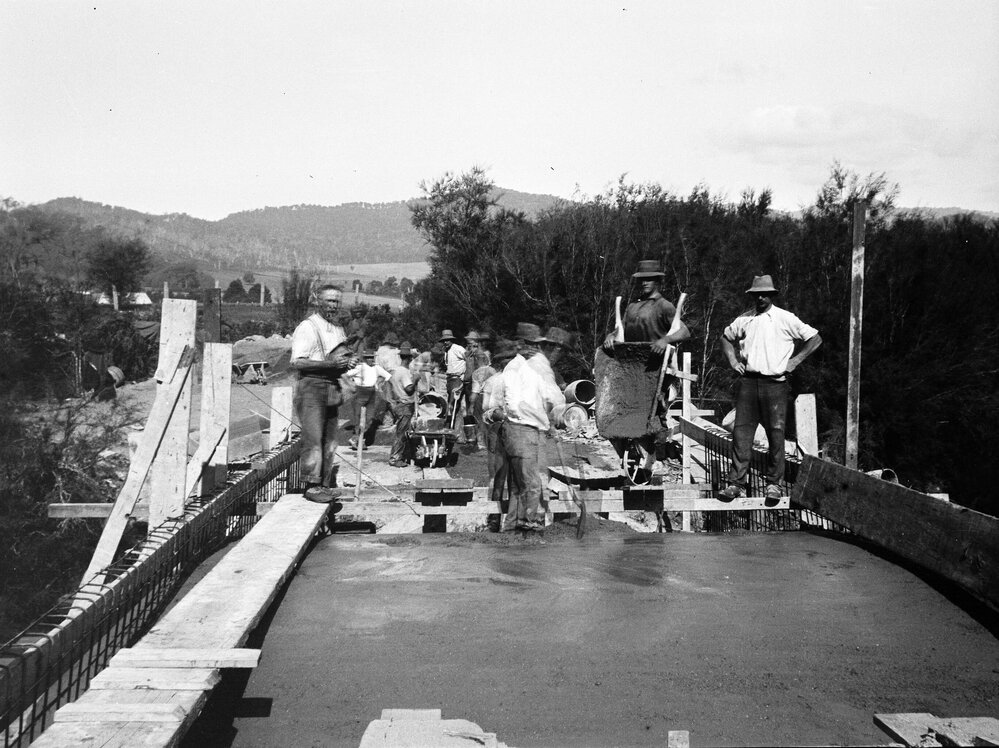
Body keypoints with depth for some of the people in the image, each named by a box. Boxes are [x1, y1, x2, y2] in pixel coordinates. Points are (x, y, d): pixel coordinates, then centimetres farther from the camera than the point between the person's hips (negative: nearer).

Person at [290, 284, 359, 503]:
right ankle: (311, 485, -7)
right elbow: (297, 363, -15)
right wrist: (330, 363, -22)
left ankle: (326, 484, 15)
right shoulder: (307, 327, -7)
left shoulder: (338, 330, 19)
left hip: (333, 387, 8)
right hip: (311, 386, -8)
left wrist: (350, 361, 6)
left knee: (330, 439, 9)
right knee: (313, 438, -10)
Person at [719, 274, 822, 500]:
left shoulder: (785, 319, 1)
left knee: (776, 433, 1)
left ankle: (773, 484, 11)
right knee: (741, 432, -2)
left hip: (775, 382, -2)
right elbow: (726, 337, 28)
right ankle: (736, 483, 2)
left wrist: (794, 361, -2)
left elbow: (815, 339, 4)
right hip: (748, 381, 3)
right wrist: (733, 360, 13)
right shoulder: (744, 319, 11)